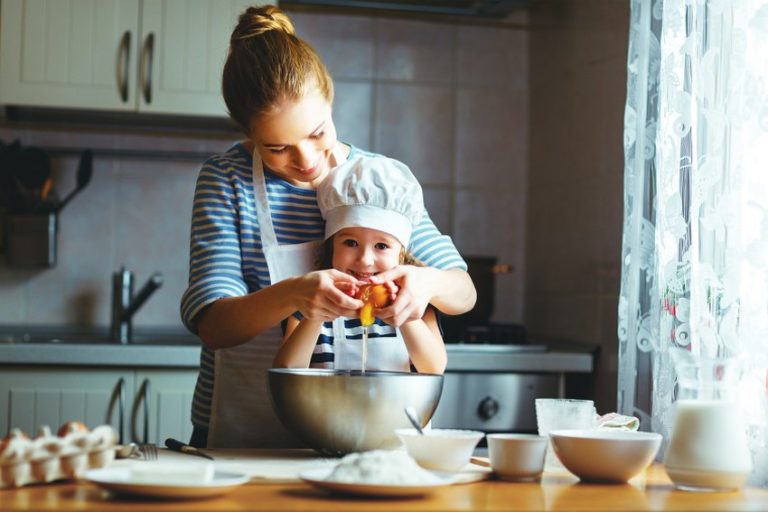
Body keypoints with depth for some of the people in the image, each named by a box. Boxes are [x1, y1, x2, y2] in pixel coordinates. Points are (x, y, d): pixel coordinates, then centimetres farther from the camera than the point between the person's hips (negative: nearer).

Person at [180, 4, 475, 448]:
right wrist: (291, 295, -32)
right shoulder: (226, 180, -3)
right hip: (242, 440, -3)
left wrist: (427, 282, -18)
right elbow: (213, 324, -11)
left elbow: (464, 292, 7)